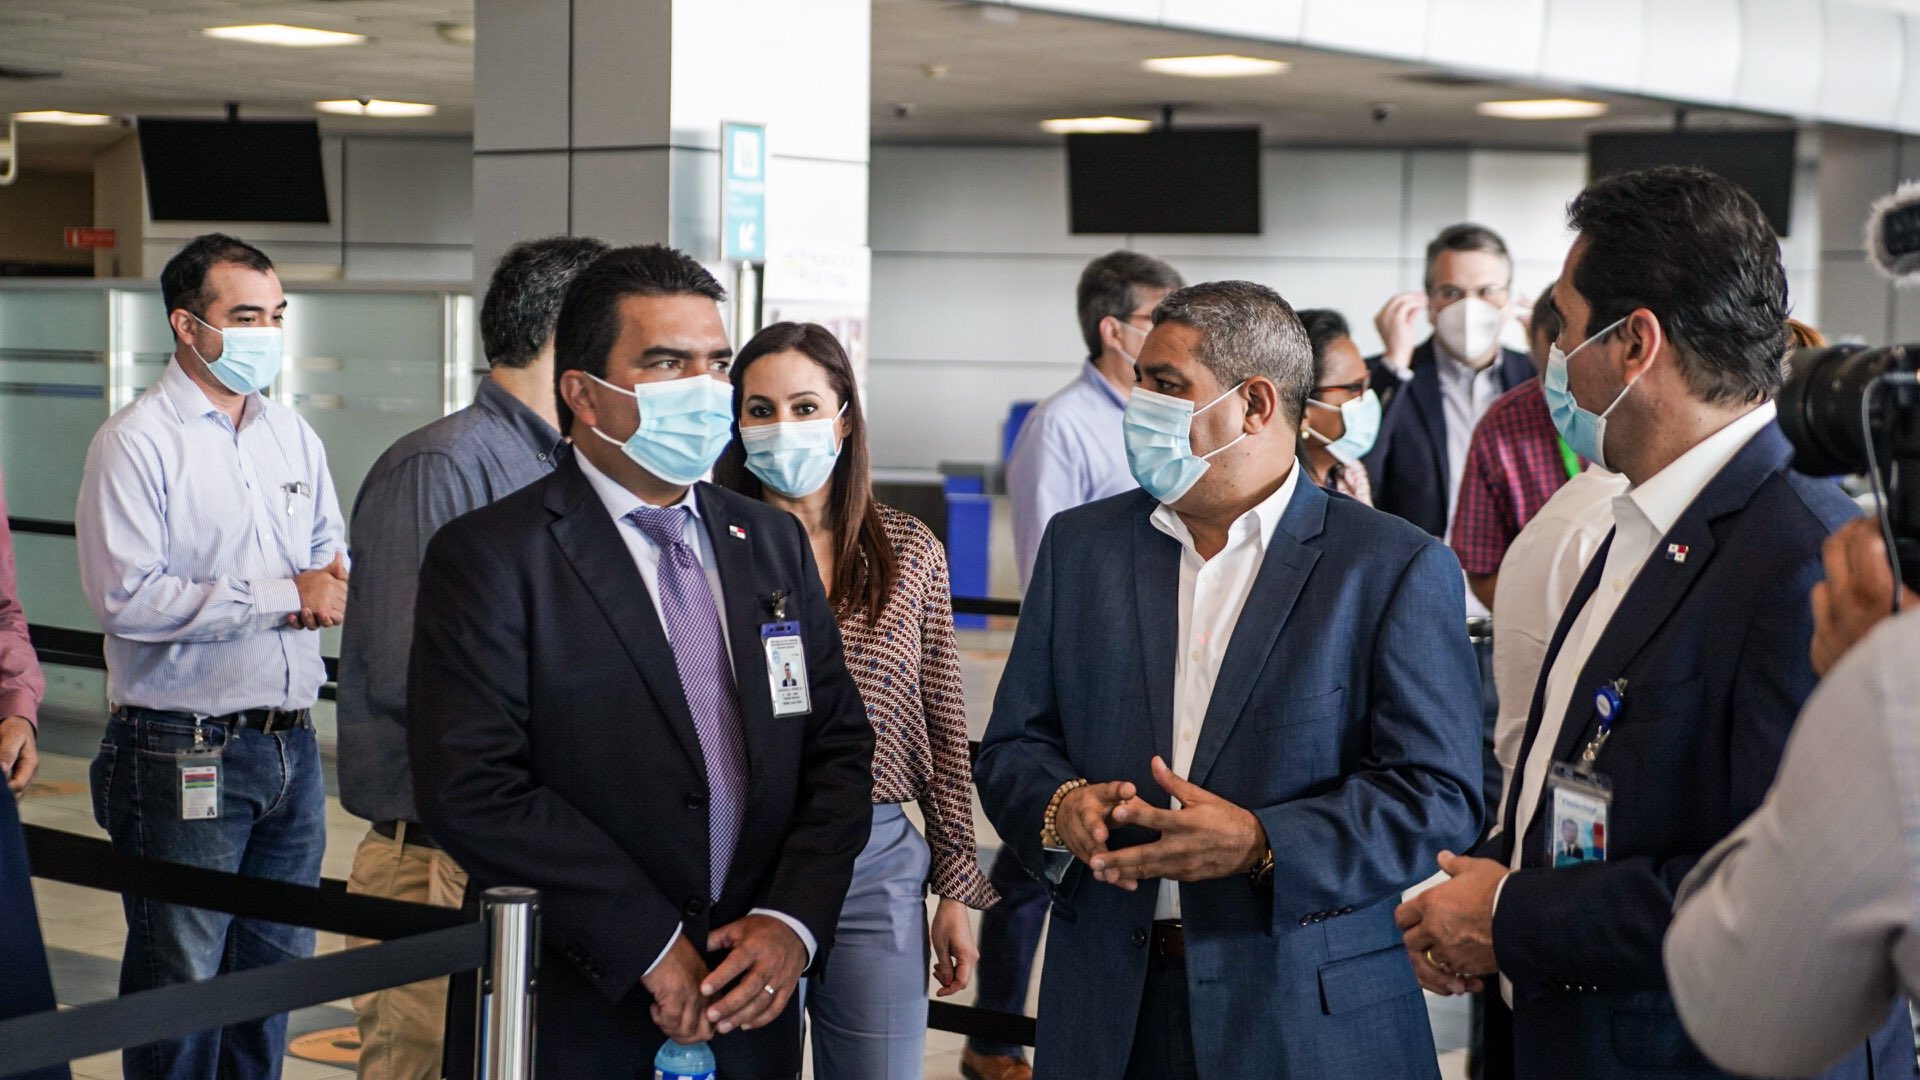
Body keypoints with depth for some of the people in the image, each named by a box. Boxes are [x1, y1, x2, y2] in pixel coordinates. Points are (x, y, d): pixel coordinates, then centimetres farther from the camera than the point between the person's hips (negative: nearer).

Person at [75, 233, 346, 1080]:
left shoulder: (293, 436, 13)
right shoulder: (136, 442, -9)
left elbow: (331, 559, 21)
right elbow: (124, 597, -19)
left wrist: (328, 586, -5)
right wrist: (281, 594, -16)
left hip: (291, 743, 7)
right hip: (184, 757, -7)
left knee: (277, 967, 13)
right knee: (179, 981, 0)